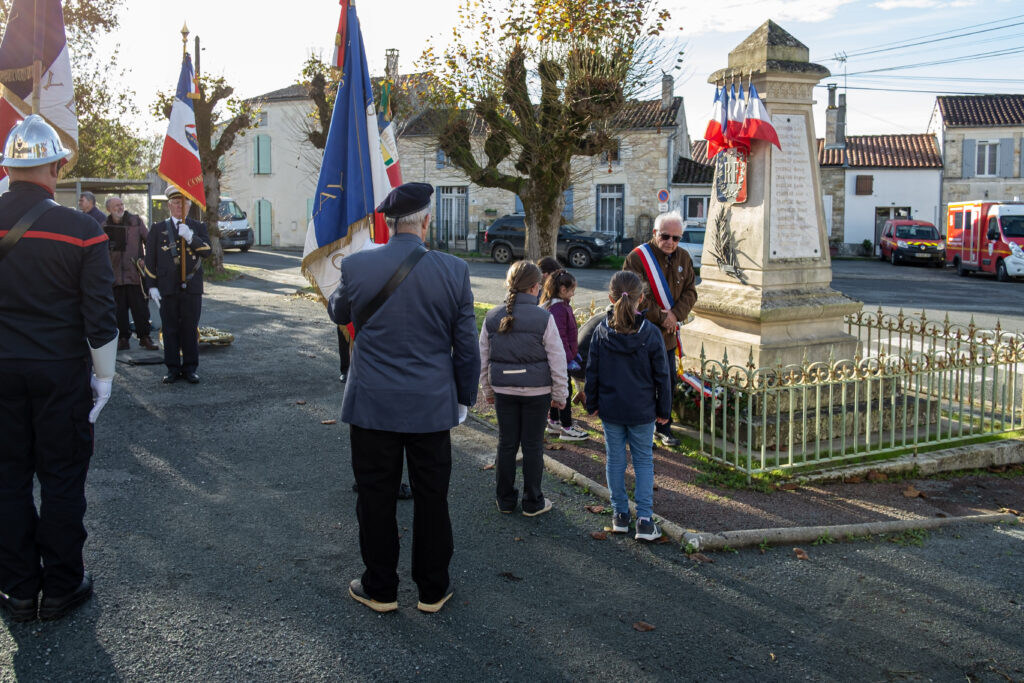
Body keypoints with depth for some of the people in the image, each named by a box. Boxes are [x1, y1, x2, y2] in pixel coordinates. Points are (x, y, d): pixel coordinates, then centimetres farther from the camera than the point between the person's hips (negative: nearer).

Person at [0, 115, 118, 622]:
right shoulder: (81, 230, -12)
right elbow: (100, 316, -11)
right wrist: (103, 376, 1)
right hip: (61, 373, -2)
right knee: (62, 480, 8)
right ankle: (61, 588, 19)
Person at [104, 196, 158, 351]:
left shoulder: (136, 221, 3)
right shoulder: (105, 226, 8)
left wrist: (146, 260, -3)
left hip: (135, 273, -2)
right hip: (115, 275, 2)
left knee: (140, 308, -1)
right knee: (120, 309, 4)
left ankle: (144, 337, 8)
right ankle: (123, 338, 13)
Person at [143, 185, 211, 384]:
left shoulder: (198, 227, 8)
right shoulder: (158, 229, 7)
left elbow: (207, 250, -6)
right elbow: (150, 260, 6)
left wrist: (190, 237, -22)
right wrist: (152, 286, -1)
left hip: (192, 287, 0)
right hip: (167, 289, 0)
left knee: (190, 329, 4)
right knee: (170, 329, 3)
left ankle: (190, 368, 12)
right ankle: (173, 368, 12)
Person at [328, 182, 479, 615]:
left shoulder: (356, 266, -10)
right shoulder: (454, 271, -9)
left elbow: (338, 314, 11)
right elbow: (466, 345, -2)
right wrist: (465, 397, 10)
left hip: (372, 405, 0)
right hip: (432, 406, 1)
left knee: (377, 498, 12)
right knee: (431, 499, 13)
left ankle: (380, 589, 25)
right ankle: (433, 590, 26)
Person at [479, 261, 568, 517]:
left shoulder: (492, 317, 0)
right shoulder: (543, 318, -11)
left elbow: (483, 358, 7)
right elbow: (557, 359, -8)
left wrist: (487, 389, 19)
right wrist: (560, 394, 3)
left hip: (503, 390, 3)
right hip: (536, 390, -3)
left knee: (506, 443, 12)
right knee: (533, 445, 7)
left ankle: (505, 500, 22)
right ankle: (533, 502, 16)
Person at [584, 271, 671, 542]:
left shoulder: (602, 332, -9)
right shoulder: (650, 334, -13)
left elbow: (592, 372, -2)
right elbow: (661, 376, -6)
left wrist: (592, 403, 11)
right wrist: (664, 410, 5)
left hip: (610, 408, 1)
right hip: (642, 411, -1)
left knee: (614, 459, 14)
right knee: (643, 461, 11)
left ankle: (620, 514, 22)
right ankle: (645, 520, 6)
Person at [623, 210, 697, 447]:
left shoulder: (683, 258, 7)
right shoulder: (637, 257, -13)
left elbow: (690, 292, 7)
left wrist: (676, 314, -10)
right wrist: (660, 317, -17)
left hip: (669, 334, 6)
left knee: (667, 383, 15)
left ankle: (663, 428, 30)